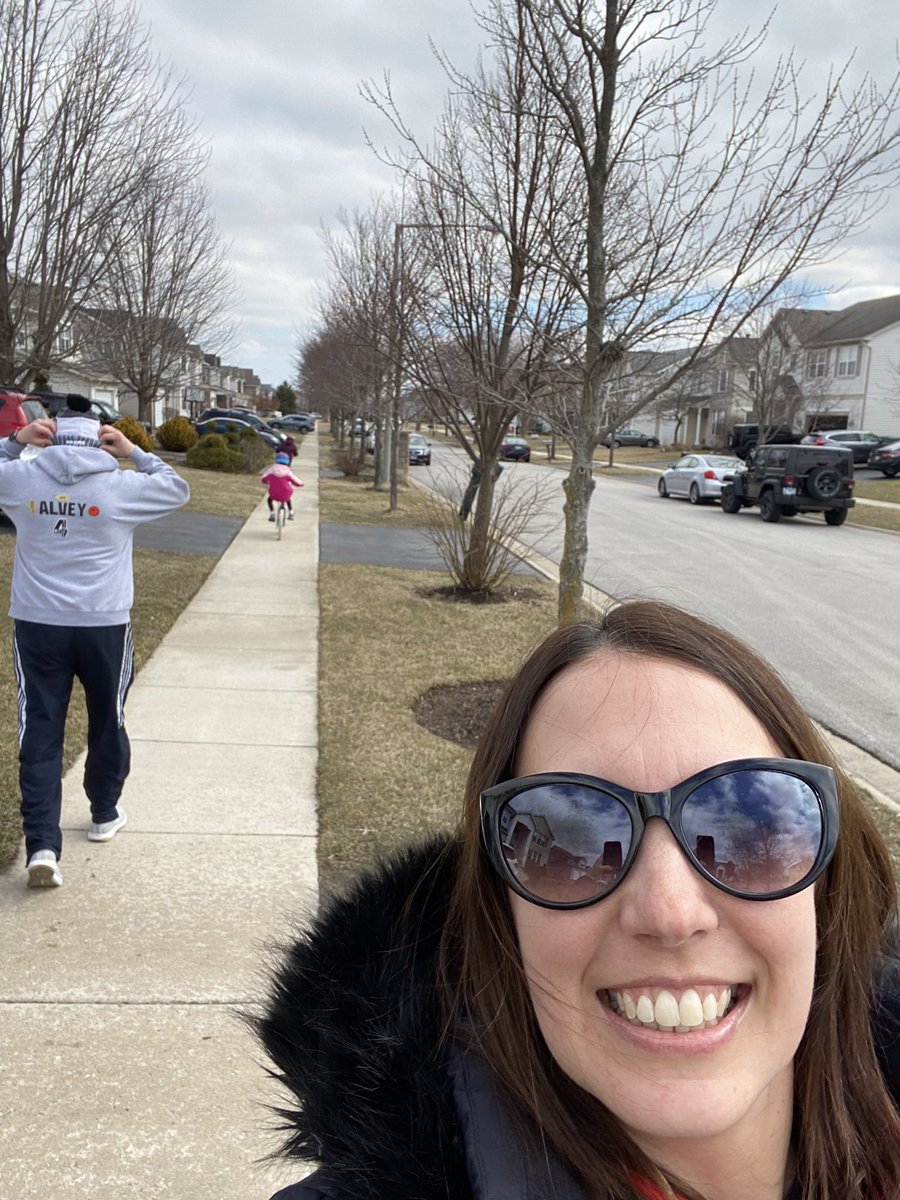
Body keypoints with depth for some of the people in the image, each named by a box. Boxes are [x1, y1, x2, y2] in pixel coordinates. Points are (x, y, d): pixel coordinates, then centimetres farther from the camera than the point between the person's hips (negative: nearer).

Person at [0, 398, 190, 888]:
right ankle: (104, 814, 34)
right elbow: (177, 489, 10)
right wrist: (134, 453, 8)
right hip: (104, 626, -1)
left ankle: (41, 845, -3)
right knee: (107, 722, 18)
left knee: (40, 733, 4)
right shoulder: (120, 485, -6)